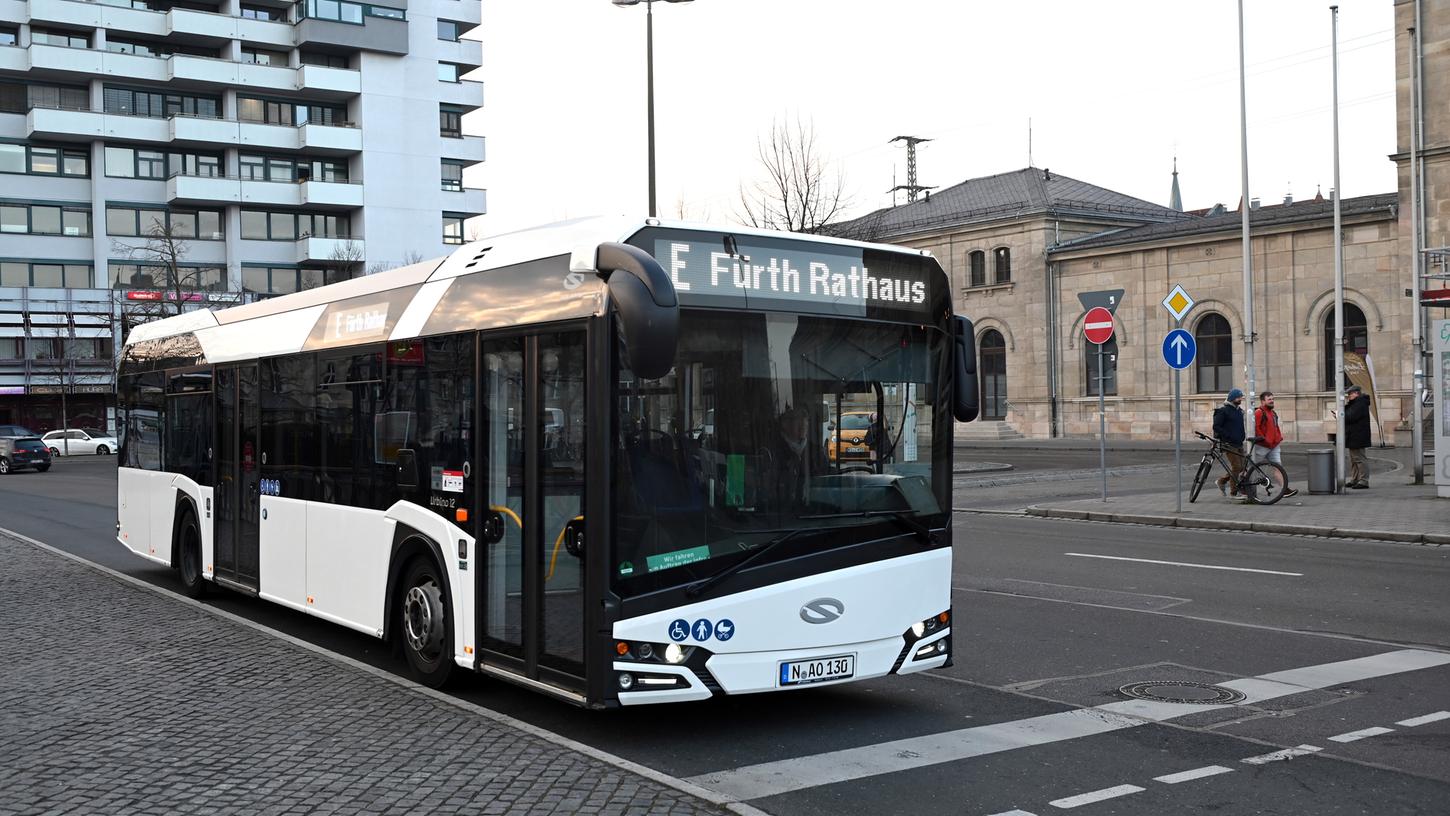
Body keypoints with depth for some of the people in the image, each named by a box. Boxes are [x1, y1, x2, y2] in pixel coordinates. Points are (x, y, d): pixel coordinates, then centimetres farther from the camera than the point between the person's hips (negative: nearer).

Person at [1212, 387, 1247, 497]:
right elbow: (1216, 427, -12)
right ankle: (1234, 492, -2)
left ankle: (1222, 481, 24)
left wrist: (1242, 437, 11)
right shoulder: (1223, 410, -8)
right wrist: (1229, 436, -18)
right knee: (1237, 467, -11)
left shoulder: (1240, 410, 16)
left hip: (1239, 444, 8)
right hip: (1229, 444, -8)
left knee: (1241, 467, 5)